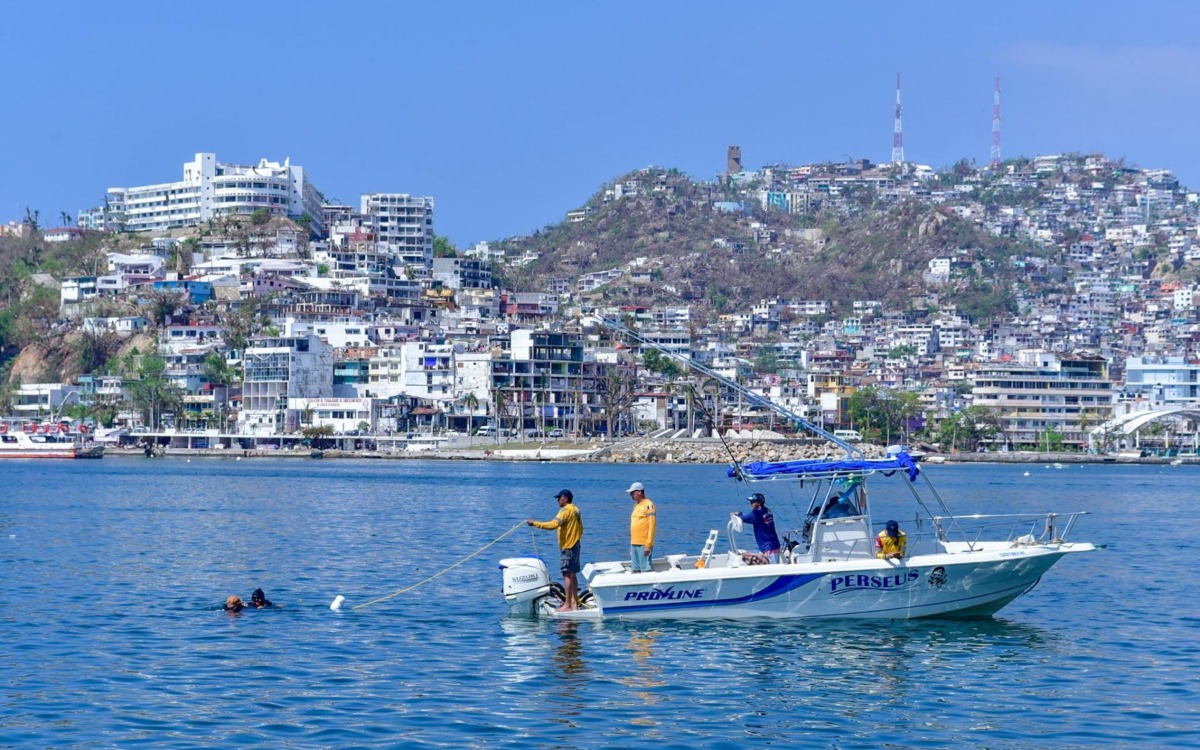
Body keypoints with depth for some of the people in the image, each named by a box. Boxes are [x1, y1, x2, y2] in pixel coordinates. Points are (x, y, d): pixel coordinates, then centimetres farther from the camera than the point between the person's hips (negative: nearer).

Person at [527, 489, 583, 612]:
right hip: (576, 545, 10)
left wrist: (534, 523, -25)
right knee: (573, 574, 15)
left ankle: (567, 605, -11)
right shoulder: (576, 510, 12)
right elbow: (580, 529, 19)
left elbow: (553, 525, -28)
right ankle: (575, 601, 20)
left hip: (567, 546, -10)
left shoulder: (565, 510, -17)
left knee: (567, 575, -9)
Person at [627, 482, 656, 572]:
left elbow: (652, 526, -13)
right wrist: (631, 544, 18)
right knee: (635, 570, 7)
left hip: (644, 544, -8)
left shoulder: (648, 505, -8)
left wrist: (648, 545, -18)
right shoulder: (636, 505, 17)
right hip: (634, 543, 8)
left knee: (645, 571, -11)